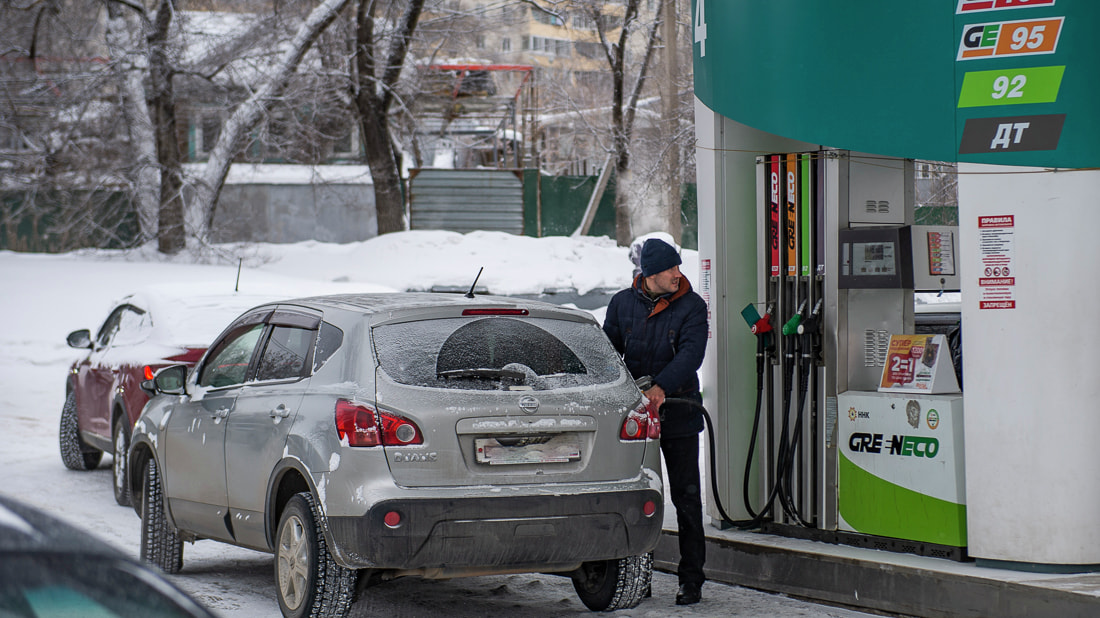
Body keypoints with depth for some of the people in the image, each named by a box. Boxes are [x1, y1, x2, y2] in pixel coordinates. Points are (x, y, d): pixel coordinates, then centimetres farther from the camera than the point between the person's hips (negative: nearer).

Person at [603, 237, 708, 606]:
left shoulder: (691, 306, -5)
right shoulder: (623, 304, 5)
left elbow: (691, 353, -18)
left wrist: (662, 387, -33)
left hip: (679, 415, -3)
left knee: (686, 498, 0)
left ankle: (691, 579, 6)